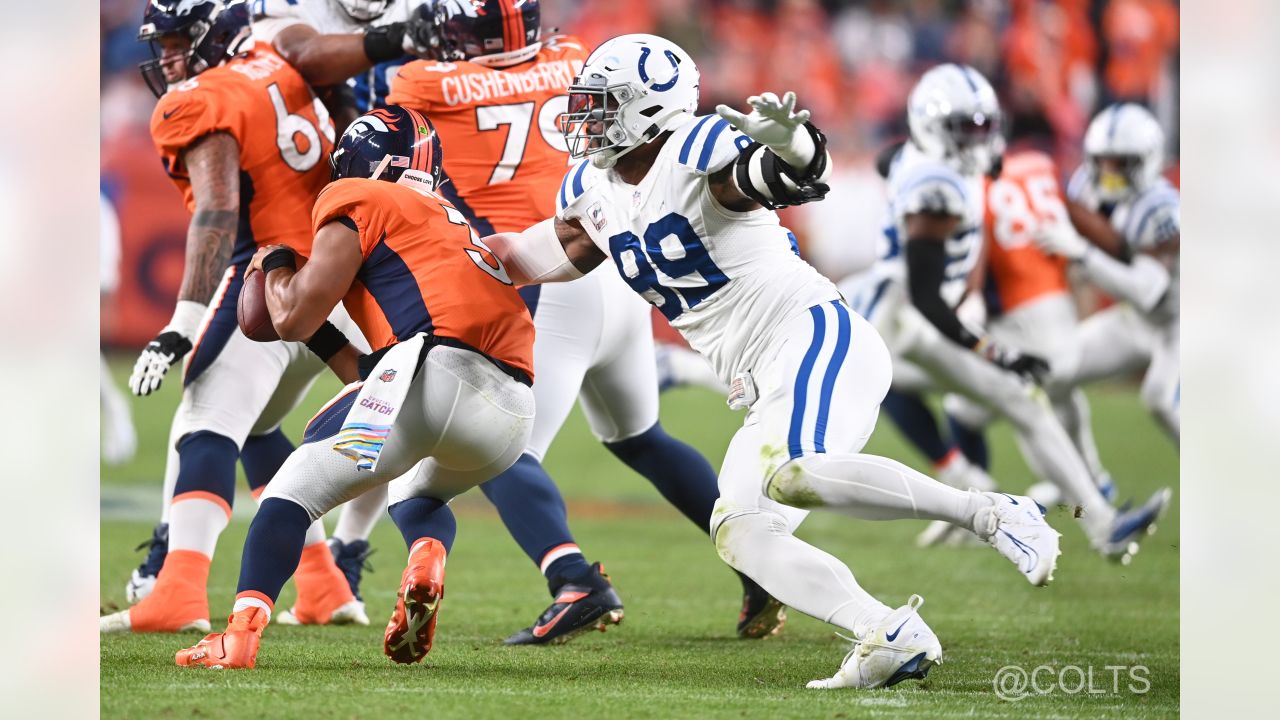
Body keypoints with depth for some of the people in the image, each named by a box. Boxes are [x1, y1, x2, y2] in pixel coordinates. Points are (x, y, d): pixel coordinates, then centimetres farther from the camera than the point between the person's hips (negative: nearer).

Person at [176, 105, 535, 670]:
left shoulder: (358, 203, 12)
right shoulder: (450, 220, 34)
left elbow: (293, 319, 10)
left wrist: (274, 264, 30)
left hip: (439, 370, -7)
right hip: (514, 416, 7)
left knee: (295, 491, 3)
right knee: (417, 493, 34)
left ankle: (240, 637, -14)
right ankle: (427, 562, 0)